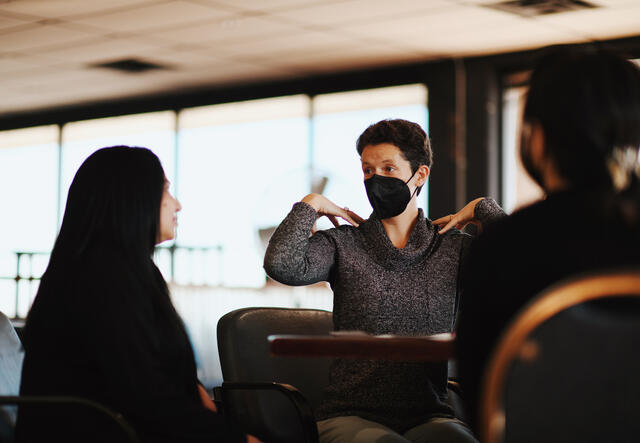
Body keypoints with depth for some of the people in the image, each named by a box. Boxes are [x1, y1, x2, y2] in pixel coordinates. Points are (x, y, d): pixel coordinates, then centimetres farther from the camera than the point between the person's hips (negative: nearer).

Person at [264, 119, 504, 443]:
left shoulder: (452, 249, 10)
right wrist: (310, 205, -1)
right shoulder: (342, 245, 6)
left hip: (428, 417, 2)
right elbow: (282, 265, -14)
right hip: (351, 414, -1)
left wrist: (482, 209, 4)